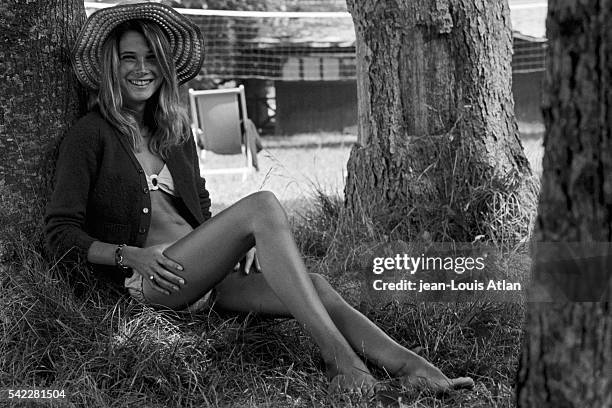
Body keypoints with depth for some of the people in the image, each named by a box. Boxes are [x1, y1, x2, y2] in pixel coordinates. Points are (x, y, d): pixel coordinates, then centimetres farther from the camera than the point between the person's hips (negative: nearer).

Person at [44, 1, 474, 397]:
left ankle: (412, 368, -38)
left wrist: (241, 243, 4)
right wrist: (130, 255, -18)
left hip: (205, 276, 6)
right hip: (154, 281, -6)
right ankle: (338, 357, -38)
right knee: (262, 205, -29)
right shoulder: (91, 134, 1)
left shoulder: (175, 129, 21)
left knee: (312, 286, -22)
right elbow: (61, 232, -3)